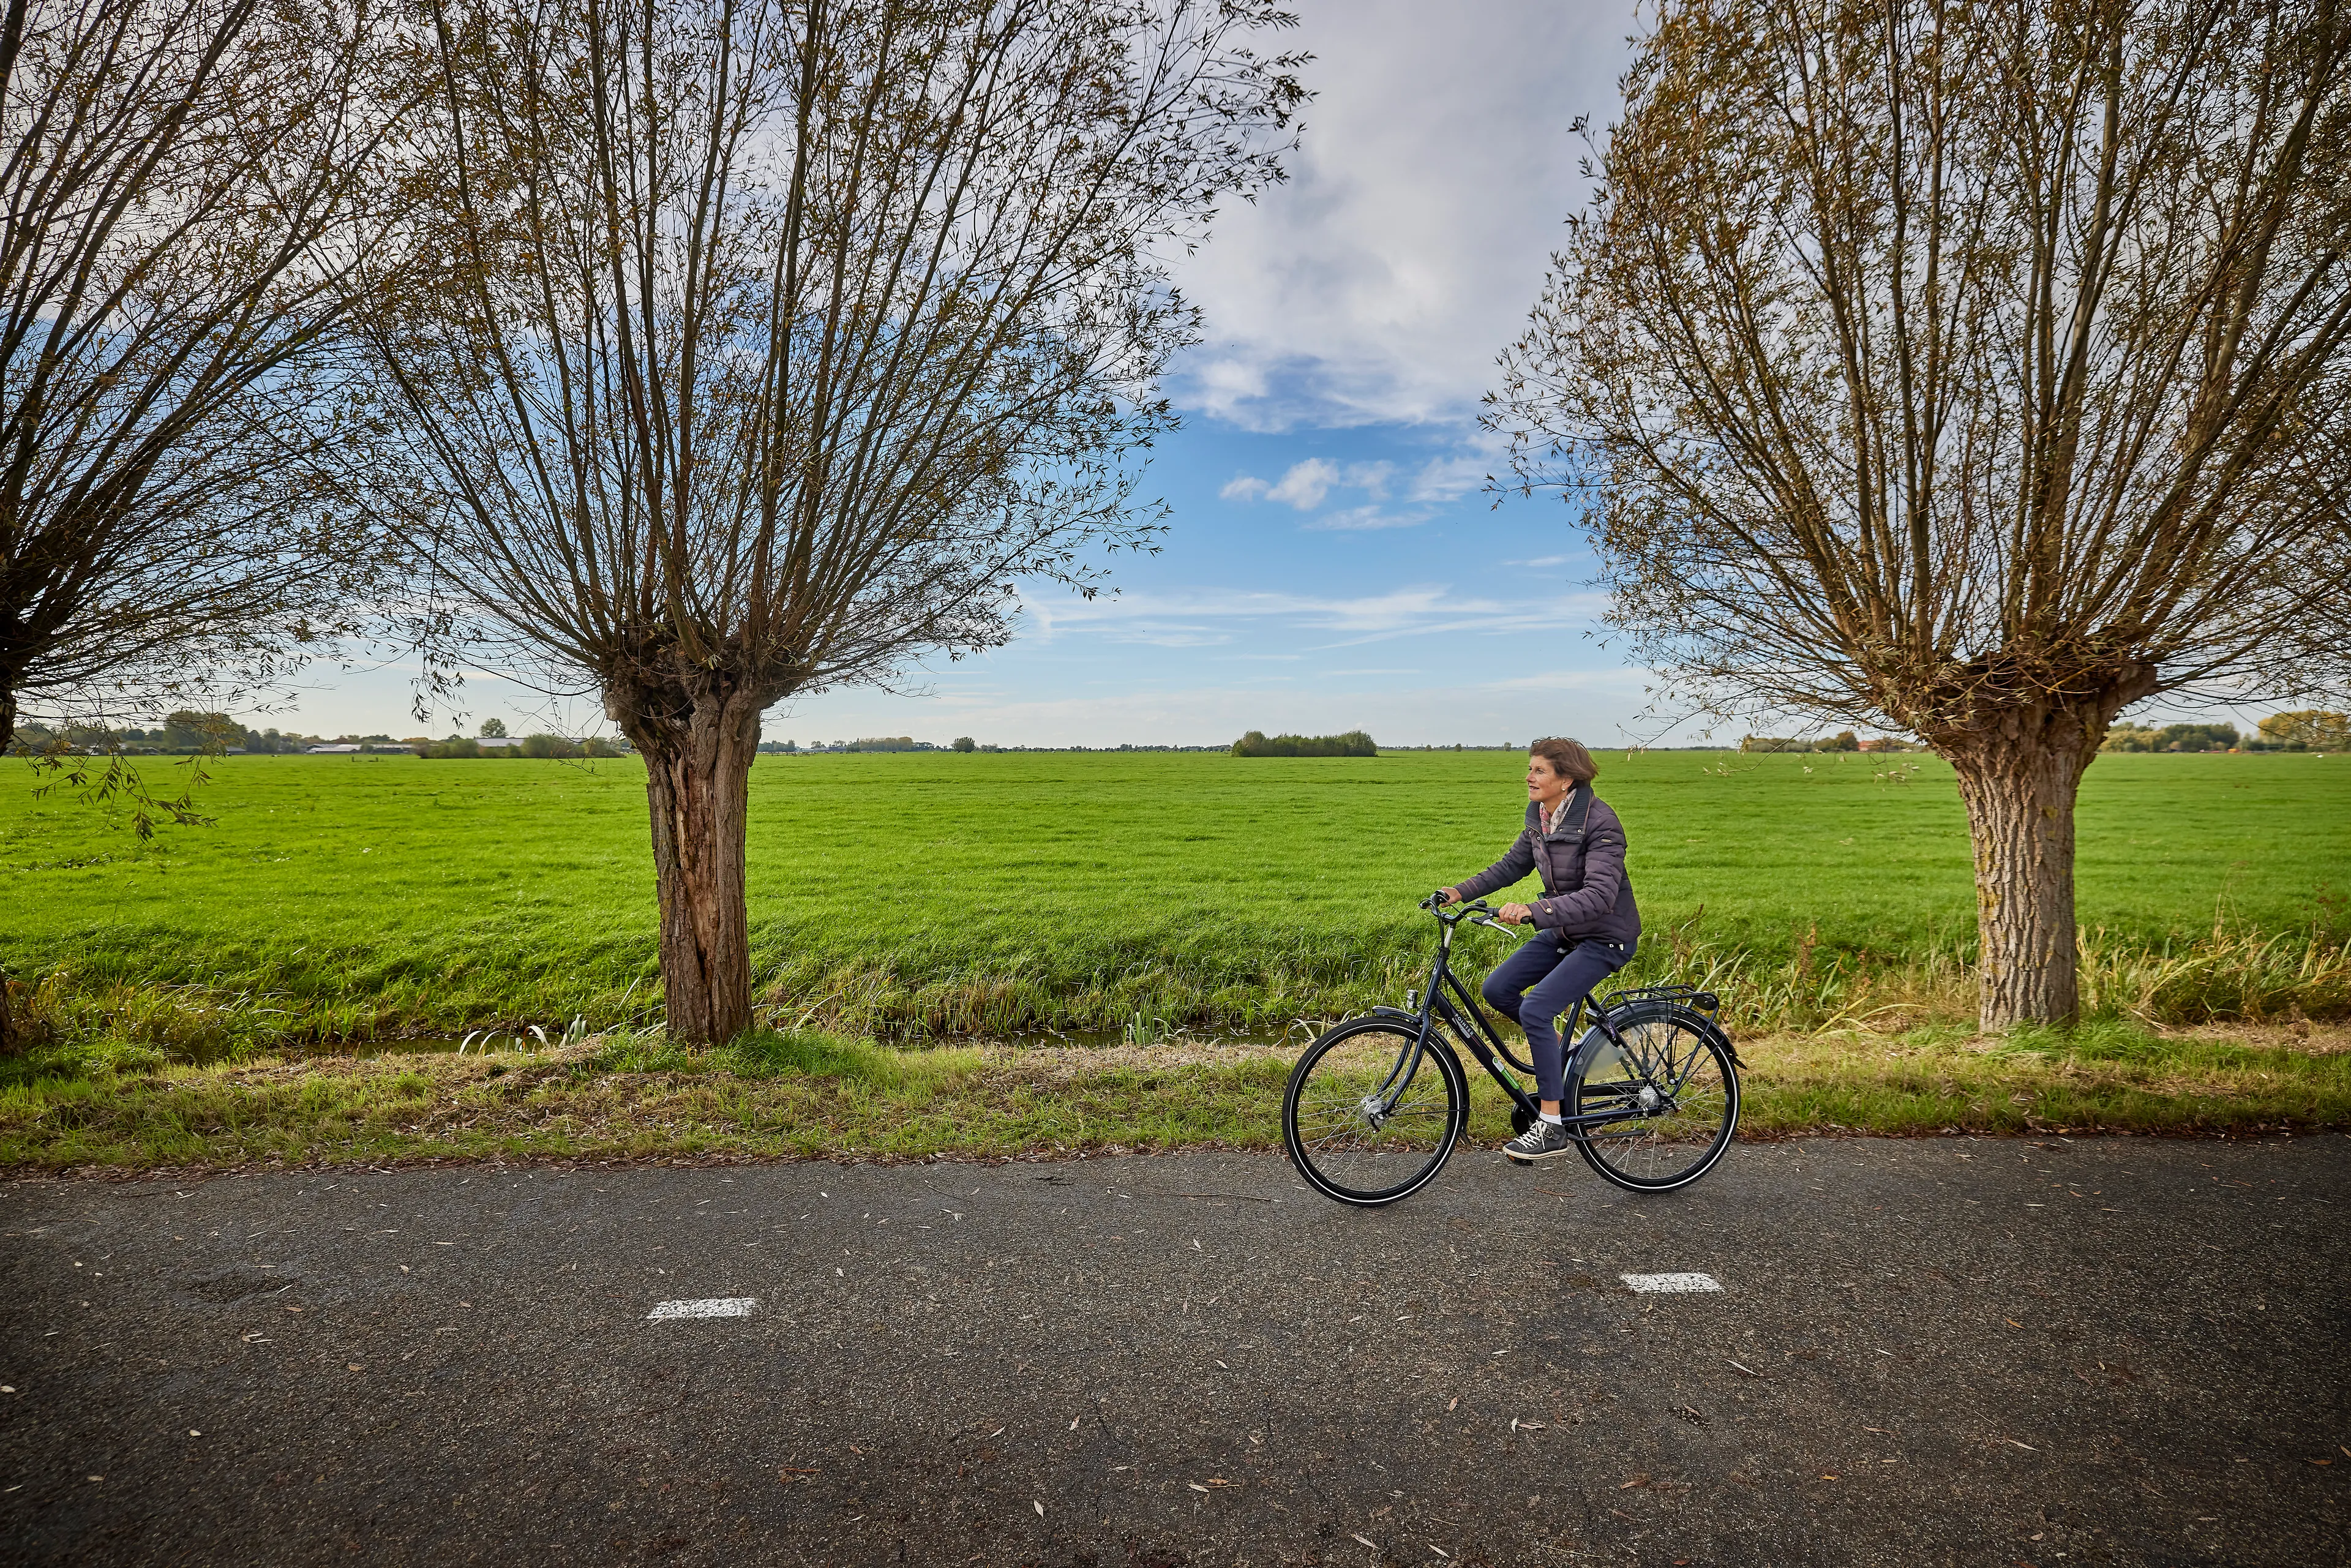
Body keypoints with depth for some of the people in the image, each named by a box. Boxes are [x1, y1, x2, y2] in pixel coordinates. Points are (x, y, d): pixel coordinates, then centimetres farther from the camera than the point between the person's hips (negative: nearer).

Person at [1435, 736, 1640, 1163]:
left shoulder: (1600, 822, -24)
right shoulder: (1540, 815, 0)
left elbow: (1599, 895, -34)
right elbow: (1514, 863, 13)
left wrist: (1534, 911, -45)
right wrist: (1461, 891, 2)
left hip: (1605, 938, -8)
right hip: (1563, 932, 8)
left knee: (1535, 1008, -21)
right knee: (1496, 989, -2)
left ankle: (1552, 1129, -10)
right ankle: (1561, 1052, 21)